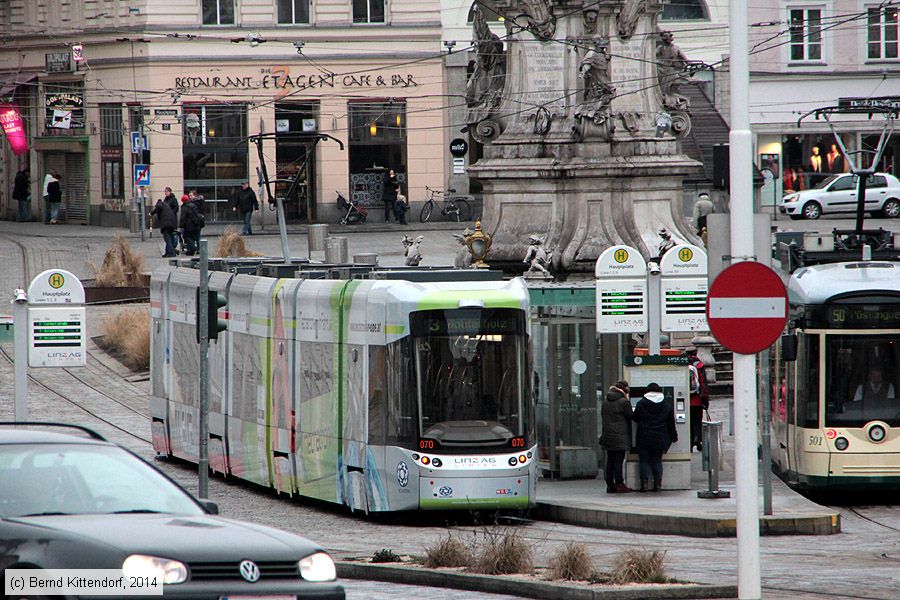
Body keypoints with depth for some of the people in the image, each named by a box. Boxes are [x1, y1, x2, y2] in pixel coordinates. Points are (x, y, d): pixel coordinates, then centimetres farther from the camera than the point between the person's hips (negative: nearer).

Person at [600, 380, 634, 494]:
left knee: (610, 461, 9)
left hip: (607, 436, 6)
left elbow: (603, 418, 14)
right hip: (620, 437, -6)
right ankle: (619, 485, -5)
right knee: (618, 460, -5)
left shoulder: (605, 403, 12)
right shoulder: (624, 402, -11)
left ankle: (610, 485, 10)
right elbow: (631, 416, -5)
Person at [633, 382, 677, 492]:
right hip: (660, 439, 3)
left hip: (644, 438, -3)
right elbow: (671, 424, 9)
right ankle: (658, 484, 7)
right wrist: (674, 437, 21)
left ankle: (645, 483, -2)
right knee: (657, 460, 12)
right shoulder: (666, 406, 4)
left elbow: (635, 418, 0)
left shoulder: (641, 404, -4)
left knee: (644, 461, 5)